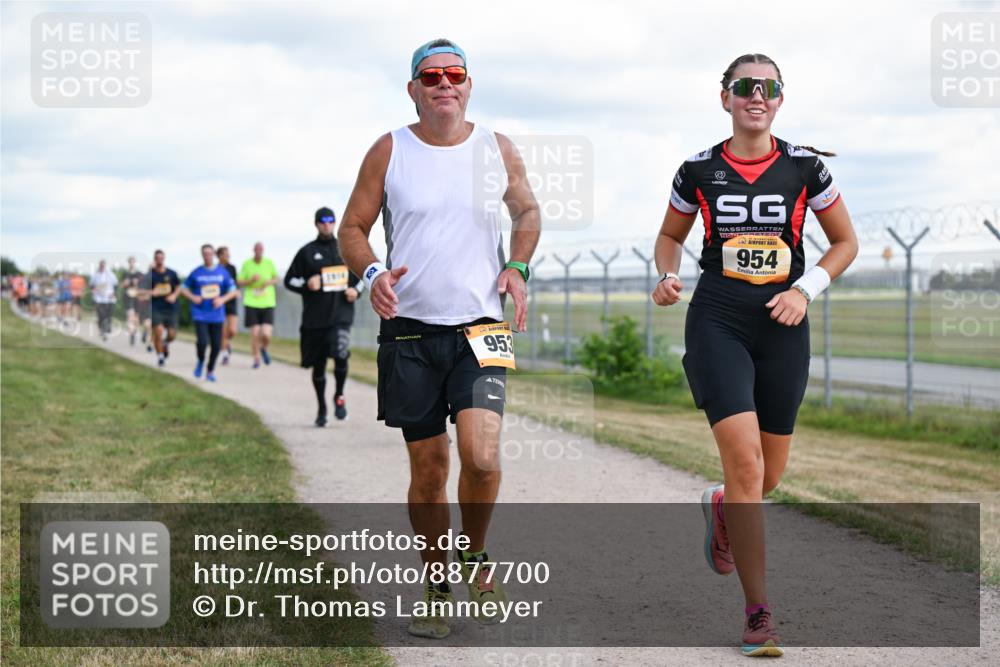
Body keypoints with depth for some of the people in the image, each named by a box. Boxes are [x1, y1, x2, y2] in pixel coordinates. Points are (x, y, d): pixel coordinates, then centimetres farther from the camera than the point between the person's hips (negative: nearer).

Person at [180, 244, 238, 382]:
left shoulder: (223, 272, 3)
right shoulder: (196, 273, 0)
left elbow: (233, 291, 7)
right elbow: (183, 288, 10)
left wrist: (222, 299, -12)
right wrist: (192, 297, -9)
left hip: (217, 315, 2)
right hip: (200, 314, -2)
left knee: (216, 345, 2)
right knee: (202, 342, -17)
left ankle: (210, 371, 23)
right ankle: (200, 361, 15)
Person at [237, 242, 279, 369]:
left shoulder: (269, 263, 2)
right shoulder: (246, 264, 1)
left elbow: (276, 278, 15)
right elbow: (239, 282, 4)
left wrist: (270, 282, -7)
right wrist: (251, 280, -14)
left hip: (267, 304, 0)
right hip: (251, 304, 0)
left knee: (266, 335, -10)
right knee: (255, 333, -4)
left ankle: (264, 349, 24)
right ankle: (256, 359, 14)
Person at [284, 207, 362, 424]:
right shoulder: (307, 252, 5)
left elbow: (361, 274, 22)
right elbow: (289, 280, 7)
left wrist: (356, 290, 2)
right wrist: (306, 285, -12)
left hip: (340, 314, 0)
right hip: (314, 317, 1)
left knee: (340, 353, -24)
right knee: (318, 365, 9)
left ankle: (339, 396, -1)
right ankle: (321, 408, 26)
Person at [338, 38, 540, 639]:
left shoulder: (498, 150, 5)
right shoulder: (390, 152, 2)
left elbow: (527, 211, 21)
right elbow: (353, 228, 7)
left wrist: (517, 267, 3)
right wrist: (372, 273, -14)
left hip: (481, 327, 0)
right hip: (410, 329, 0)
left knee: (481, 454, -18)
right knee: (429, 468, 4)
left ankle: (476, 555, 11)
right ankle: (436, 589, 22)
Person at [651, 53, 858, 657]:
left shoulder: (804, 167, 1)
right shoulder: (698, 171, 2)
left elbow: (846, 242, 9)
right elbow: (671, 235, 17)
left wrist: (806, 290, -6)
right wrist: (669, 276, -3)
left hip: (782, 328, 2)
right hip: (717, 324, -2)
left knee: (771, 472, 9)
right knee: (745, 463, -15)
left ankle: (720, 509, 48)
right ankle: (760, 613, -6)